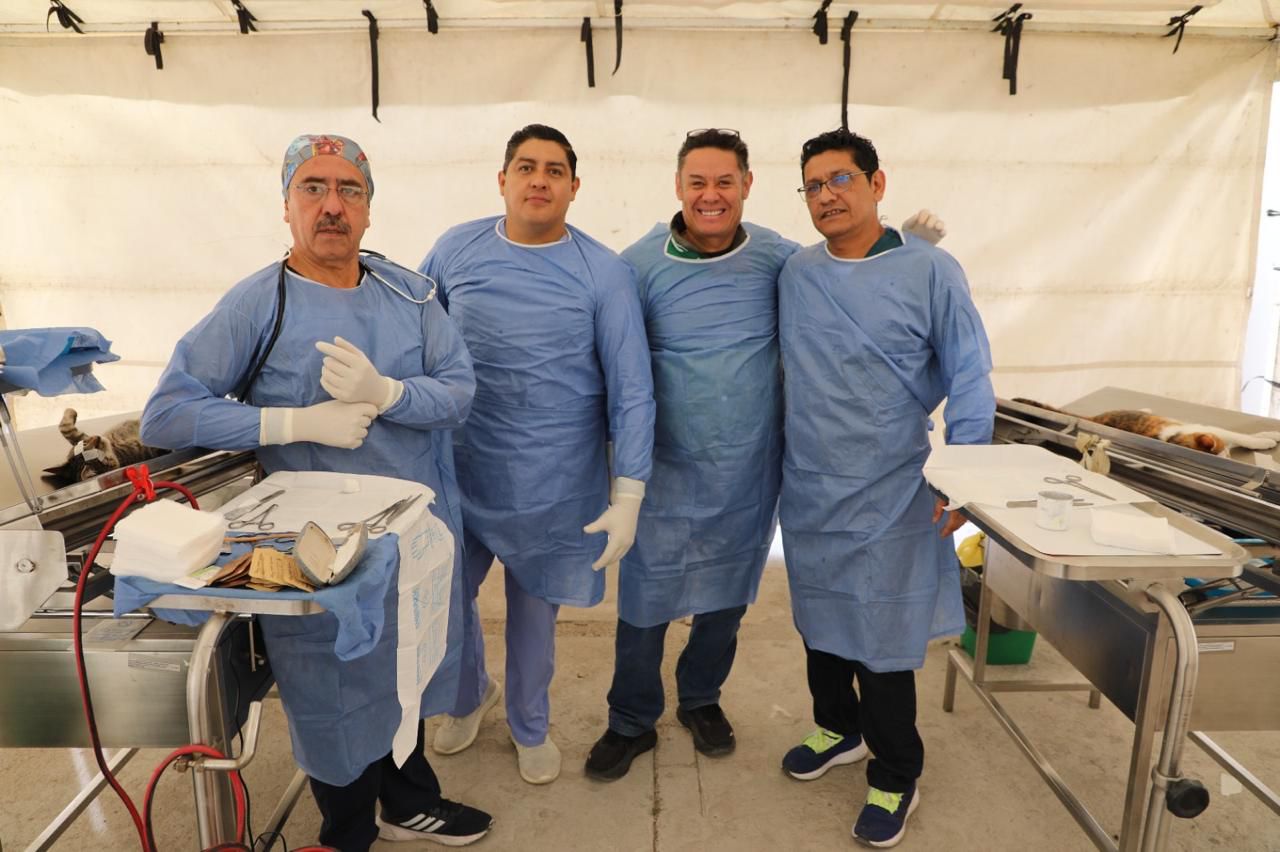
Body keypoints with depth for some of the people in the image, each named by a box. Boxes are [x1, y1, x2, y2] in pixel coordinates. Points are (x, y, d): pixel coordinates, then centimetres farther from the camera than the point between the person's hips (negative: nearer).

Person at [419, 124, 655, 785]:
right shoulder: (456, 250, -1)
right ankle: (470, 696, 49)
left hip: (554, 483, -2)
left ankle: (529, 726, 44)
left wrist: (627, 494, -12)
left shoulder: (604, 273, -8)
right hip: (459, 470, 2)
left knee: (533, 609, 15)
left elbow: (631, 390, -8)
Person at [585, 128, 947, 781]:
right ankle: (631, 721, 31)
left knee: (727, 598, 19)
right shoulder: (641, 264, -9)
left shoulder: (777, 257, -3)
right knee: (645, 601, 6)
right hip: (667, 472, -2)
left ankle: (701, 699, 44)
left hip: (750, 471, 3)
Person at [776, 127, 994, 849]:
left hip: (890, 494, -4)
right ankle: (839, 729, 44)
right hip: (809, 490, 4)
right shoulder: (795, 274, 3)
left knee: (883, 636, 5)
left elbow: (968, 380, -6)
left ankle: (896, 779, 29)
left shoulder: (931, 271, -8)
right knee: (820, 620, 18)